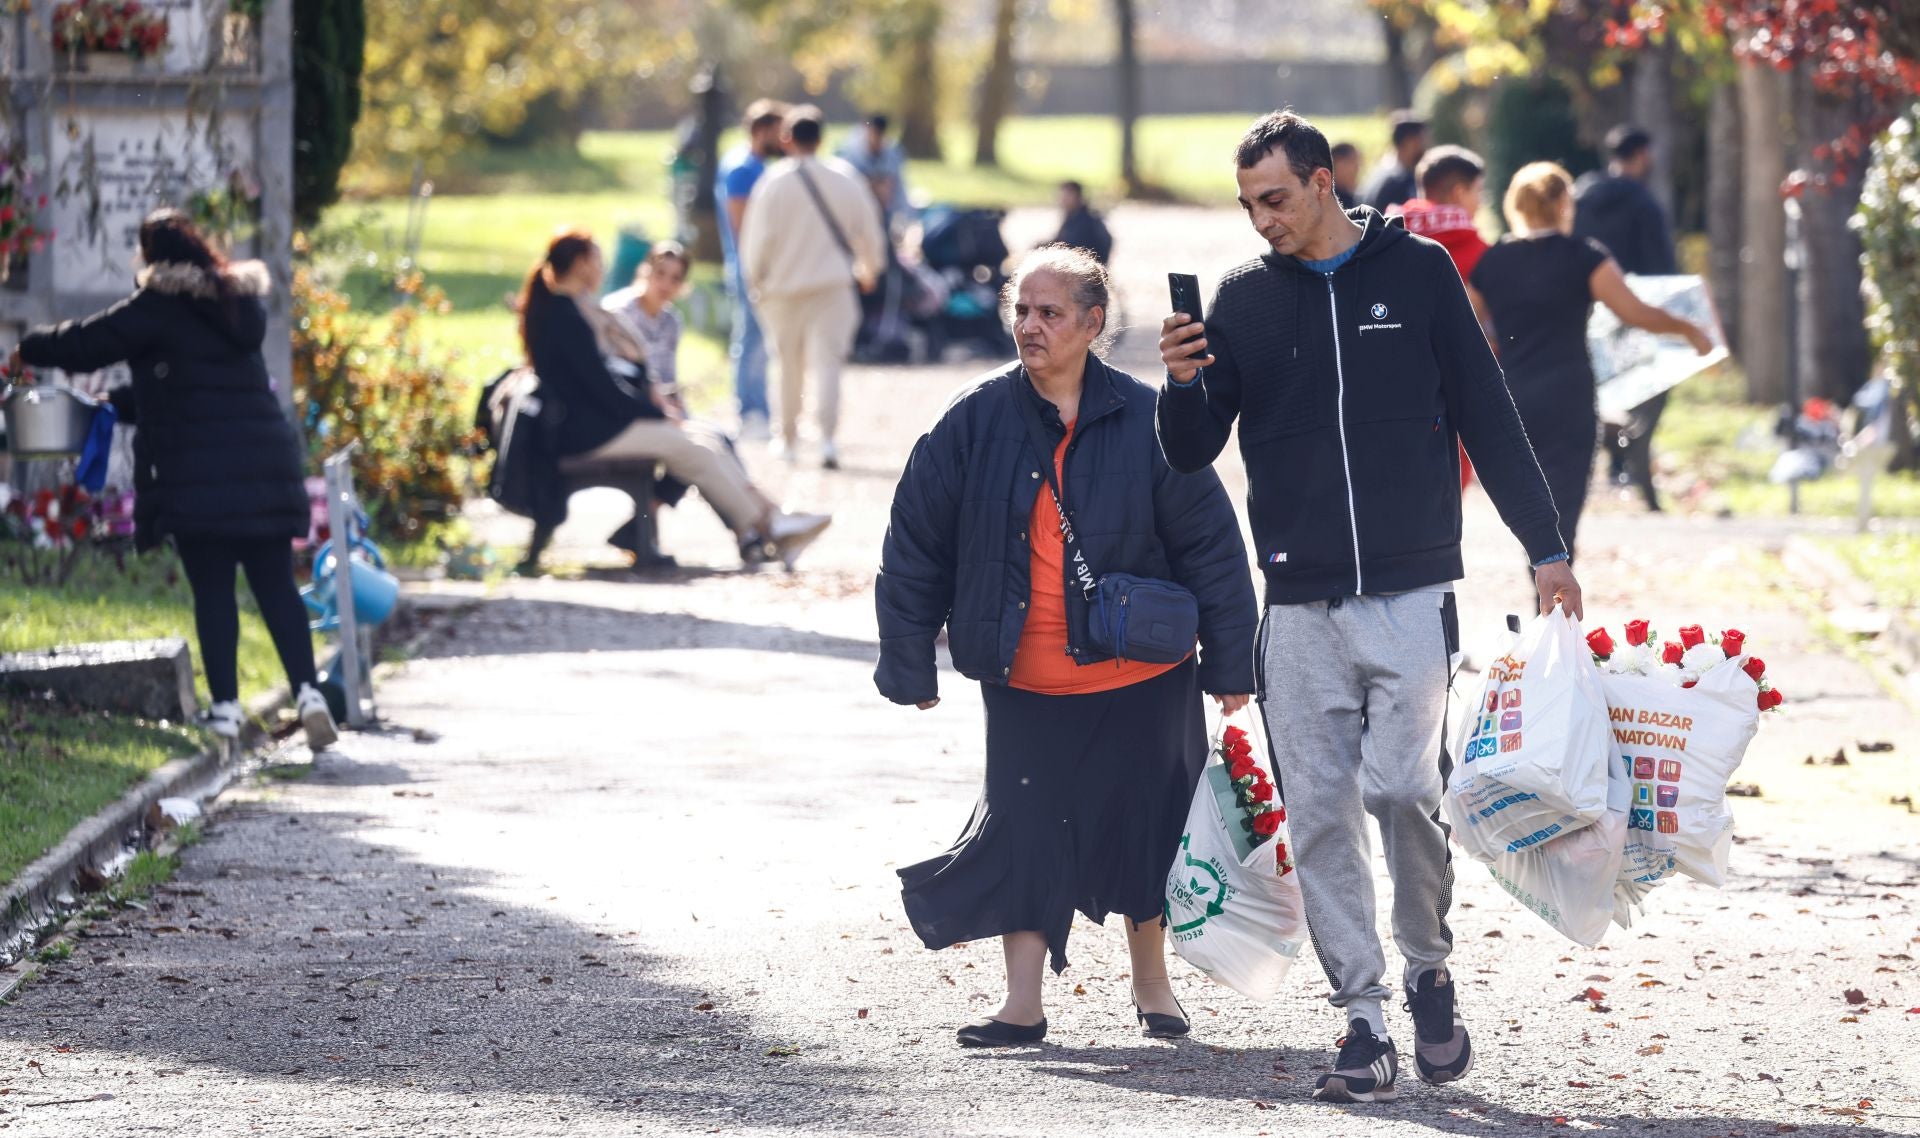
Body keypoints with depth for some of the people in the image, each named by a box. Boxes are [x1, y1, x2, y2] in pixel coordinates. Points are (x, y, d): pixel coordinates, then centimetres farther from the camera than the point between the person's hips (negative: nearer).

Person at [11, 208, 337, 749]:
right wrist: (116, 404, 35)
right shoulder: (238, 304, 18)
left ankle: (225, 706, -1)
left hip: (198, 475, -5)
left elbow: (87, 344, -4)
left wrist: (29, 349, 16)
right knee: (275, 585, 5)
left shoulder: (159, 308, -6)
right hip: (264, 469, 5)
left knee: (211, 589, 0)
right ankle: (307, 690, -8)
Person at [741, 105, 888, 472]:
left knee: (789, 366, 15)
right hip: (832, 286, 0)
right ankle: (828, 437, -22)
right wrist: (869, 269, 24)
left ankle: (789, 440, 28)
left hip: (783, 287, 0)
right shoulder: (844, 178, -3)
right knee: (827, 362, -3)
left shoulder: (773, 183, -10)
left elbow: (758, 239, -8)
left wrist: (755, 280, 9)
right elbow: (869, 231, 5)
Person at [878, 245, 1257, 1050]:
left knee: (1143, 825, 9)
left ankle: (1152, 984, 28)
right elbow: (916, 544, 2)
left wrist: (1230, 664, -1)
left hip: (1139, 680, -1)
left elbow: (1210, 545, -2)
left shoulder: (1145, 422, -8)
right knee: (1023, 831, -2)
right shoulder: (976, 421, -4)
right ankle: (1022, 1005, 3)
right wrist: (908, 662, 2)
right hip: (1023, 680, 1)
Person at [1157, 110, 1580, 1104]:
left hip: (1410, 593, -2)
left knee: (1401, 787, -14)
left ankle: (1428, 966, 10)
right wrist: (1184, 385, -13)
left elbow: (1487, 419, 7)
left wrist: (1546, 548, 3)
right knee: (1320, 815, -2)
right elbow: (1193, 454, 8)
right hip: (1300, 605, 2)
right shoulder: (1244, 298, 8)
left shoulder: (1418, 274, 4)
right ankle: (1363, 1021, 4)